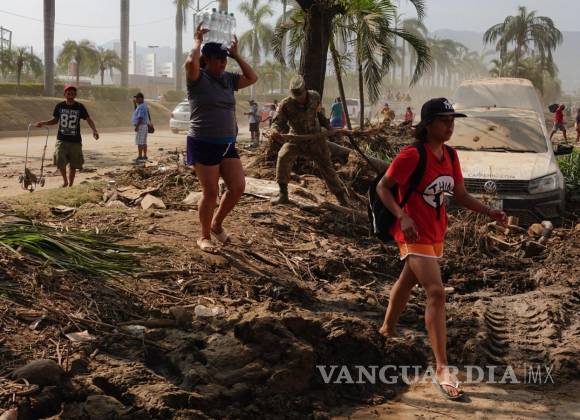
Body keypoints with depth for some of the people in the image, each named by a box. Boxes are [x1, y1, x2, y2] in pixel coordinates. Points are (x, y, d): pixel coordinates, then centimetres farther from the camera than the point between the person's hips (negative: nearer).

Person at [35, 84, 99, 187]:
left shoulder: (80, 107, -3)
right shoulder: (59, 106, 1)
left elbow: (88, 119, 2)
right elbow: (55, 120, 13)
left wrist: (94, 130, -16)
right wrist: (43, 123, -2)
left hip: (75, 141, 0)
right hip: (61, 140, 0)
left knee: (73, 165, 6)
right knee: (60, 161, -16)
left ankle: (70, 185, 23)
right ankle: (65, 180, 9)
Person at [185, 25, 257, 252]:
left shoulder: (228, 79, 12)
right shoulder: (198, 78, -7)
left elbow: (252, 78, 11)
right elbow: (191, 62, -27)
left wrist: (236, 55, 9)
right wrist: (197, 41, -9)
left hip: (228, 144, 6)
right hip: (203, 144, -6)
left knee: (238, 187, 0)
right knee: (210, 192, -3)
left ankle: (216, 223, 23)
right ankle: (204, 237, 14)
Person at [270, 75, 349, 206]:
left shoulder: (315, 97, -11)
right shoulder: (285, 104, -22)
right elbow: (279, 122, -25)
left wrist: (328, 126, -2)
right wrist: (274, 131, -47)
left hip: (315, 138, 2)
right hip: (297, 139, -1)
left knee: (326, 166, 6)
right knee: (283, 157, -26)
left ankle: (341, 195, 23)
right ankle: (283, 194, -15)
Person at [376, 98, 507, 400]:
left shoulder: (450, 155, 5)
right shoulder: (412, 155, -19)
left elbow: (460, 195, 11)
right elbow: (383, 187, -16)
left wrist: (488, 212, -3)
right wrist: (402, 217, -30)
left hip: (436, 232, 8)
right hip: (414, 234, -8)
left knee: (407, 281, 26)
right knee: (436, 292, -16)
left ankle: (388, 329, 50)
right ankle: (442, 369, -14)